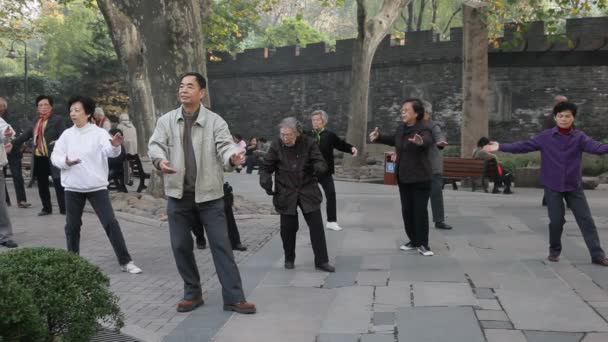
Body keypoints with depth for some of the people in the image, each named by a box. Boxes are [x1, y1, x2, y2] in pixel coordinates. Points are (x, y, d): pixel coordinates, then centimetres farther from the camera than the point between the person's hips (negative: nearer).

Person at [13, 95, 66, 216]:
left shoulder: (57, 119, -4)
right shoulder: (36, 122, 17)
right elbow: (26, 135, 22)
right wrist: (13, 143, 19)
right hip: (38, 158, 7)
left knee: (58, 184, -5)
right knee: (42, 185, 12)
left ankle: (64, 209, 2)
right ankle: (46, 208, 24)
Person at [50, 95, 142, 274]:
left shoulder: (99, 133, -6)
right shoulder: (67, 134, 6)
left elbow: (110, 151, -23)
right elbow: (55, 156, 6)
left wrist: (115, 145, -47)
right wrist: (65, 162, -16)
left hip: (97, 186, -4)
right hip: (73, 188, 4)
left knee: (110, 222, -7)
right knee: (72, 226, 12)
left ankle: (125, 261, -1)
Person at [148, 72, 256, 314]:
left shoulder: (215, 121, -2)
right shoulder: (166, 121, 5)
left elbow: (225, 145, -13)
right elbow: (155, 144, -4)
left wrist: (234, 157, -38)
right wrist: (160, 160, -28)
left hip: (209, 194, -2)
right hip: (178, 194, 3)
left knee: (221, 244, -1)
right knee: (181, 246, 9)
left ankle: (234, 297, 5)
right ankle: (192, 293, 26)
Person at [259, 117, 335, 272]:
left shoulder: (309, 143, -7)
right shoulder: (276, 145, -5)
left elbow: (322, 164, -8)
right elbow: (266, 167, 4)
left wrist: (316, 168, -31)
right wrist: (265, 180, -15)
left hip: (308, 192, 0)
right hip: (286, 194, 0)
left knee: (317, 226, -1)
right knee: (288, 228, 7)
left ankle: (321, 261, 9)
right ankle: (289, 259, 28)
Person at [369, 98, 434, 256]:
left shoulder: (423, 130, -17)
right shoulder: (401, 129, 6)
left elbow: (427, 140, -41)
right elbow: (393, 140, 28)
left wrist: (420, 142, -63)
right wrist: (378, 137, 22)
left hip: (420, 178, -7)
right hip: (403, 177, 7)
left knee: (420, 211, -3)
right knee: (407, 210, 12)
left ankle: (423, 244, 7)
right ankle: (413, 240, 26)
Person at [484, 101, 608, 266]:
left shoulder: (579, 137, -3)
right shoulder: (546, 137, -2)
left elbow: (594, 146, -20)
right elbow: (524, 146, -5)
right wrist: (501, 147, -14)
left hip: (574, 186, 1)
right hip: (552, 186, 0)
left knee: (586, 219, 1)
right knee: (556, 220, 2)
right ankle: (554, 250, 25)